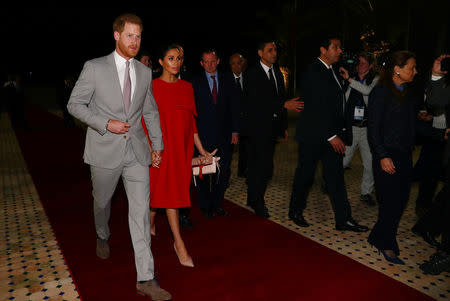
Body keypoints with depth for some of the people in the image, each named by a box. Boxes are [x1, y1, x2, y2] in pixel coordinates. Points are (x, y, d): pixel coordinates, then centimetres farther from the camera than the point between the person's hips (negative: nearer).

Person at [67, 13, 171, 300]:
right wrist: (106, 123, -15)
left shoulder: (145, 72, 8)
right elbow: (75, 104, -2)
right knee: (102, 202, 18)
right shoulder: (94, 68, -4)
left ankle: (146, 278, 1)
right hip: (105, 150, -1)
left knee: (141, 210, -4)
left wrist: (158, 143, 11)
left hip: (136, 151, 2)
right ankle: (103, 236, 53)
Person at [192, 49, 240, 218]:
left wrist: (235, 131, 2)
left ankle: (217, 204, 22)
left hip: (224, 134, 3)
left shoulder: (227, 80, 10)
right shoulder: (196, 83, 2)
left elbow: (234, 107, 8)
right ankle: (205, 206, 20)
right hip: (204, 134, -2)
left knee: (224, 171, 5)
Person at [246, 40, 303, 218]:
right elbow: (258, 101, -18)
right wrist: (284, 104, -25)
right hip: (258, 128, -6)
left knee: (257, 165, 12)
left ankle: (253, 199, 23)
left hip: (272, 128, 6)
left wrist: (284, 126, 16)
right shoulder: (252, 75, -7)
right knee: (265, 167, -8)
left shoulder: (277, 73, 15)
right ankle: (257, 203, 8)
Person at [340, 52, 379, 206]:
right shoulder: (348, 81, 5)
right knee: (343, 161, 0)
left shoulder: (375, 80, 4)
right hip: (350, 127, 0)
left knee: (370, 163, 4)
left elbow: (367, 90, -18)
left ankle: (366, 192, 23)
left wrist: (349, 79, -20)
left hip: (367, 128, 1)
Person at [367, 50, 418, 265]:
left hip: (405, 157, 8)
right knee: (391, 202, -2)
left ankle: (378, 237, 28)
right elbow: (373, 128, -13)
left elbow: (412, 125, 17)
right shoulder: (381, 92, -10)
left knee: (401, 201, 10)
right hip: (387, 156, -8)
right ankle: (387, 246, 16)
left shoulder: (408, 95, 13)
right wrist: (382, 156, -17)